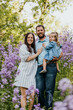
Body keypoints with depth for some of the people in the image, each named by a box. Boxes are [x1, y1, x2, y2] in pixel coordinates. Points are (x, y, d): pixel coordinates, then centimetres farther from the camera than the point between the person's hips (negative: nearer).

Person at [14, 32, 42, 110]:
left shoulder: (33, 49, 25)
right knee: (24, 95, -9)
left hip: (32, 74, 6)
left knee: (32, 95, -4)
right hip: (24, 73, -6)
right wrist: (37, 54, 2)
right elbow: (27, 58, -8)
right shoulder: (23, 47, 3)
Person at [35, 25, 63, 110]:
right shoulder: (36, 44, 21)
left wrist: (57, 58, -10)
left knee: (49, 90, -5)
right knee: (39, 90, -2)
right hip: (39, 68, 3)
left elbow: (60, 53, 10)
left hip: (50, 67, -3)